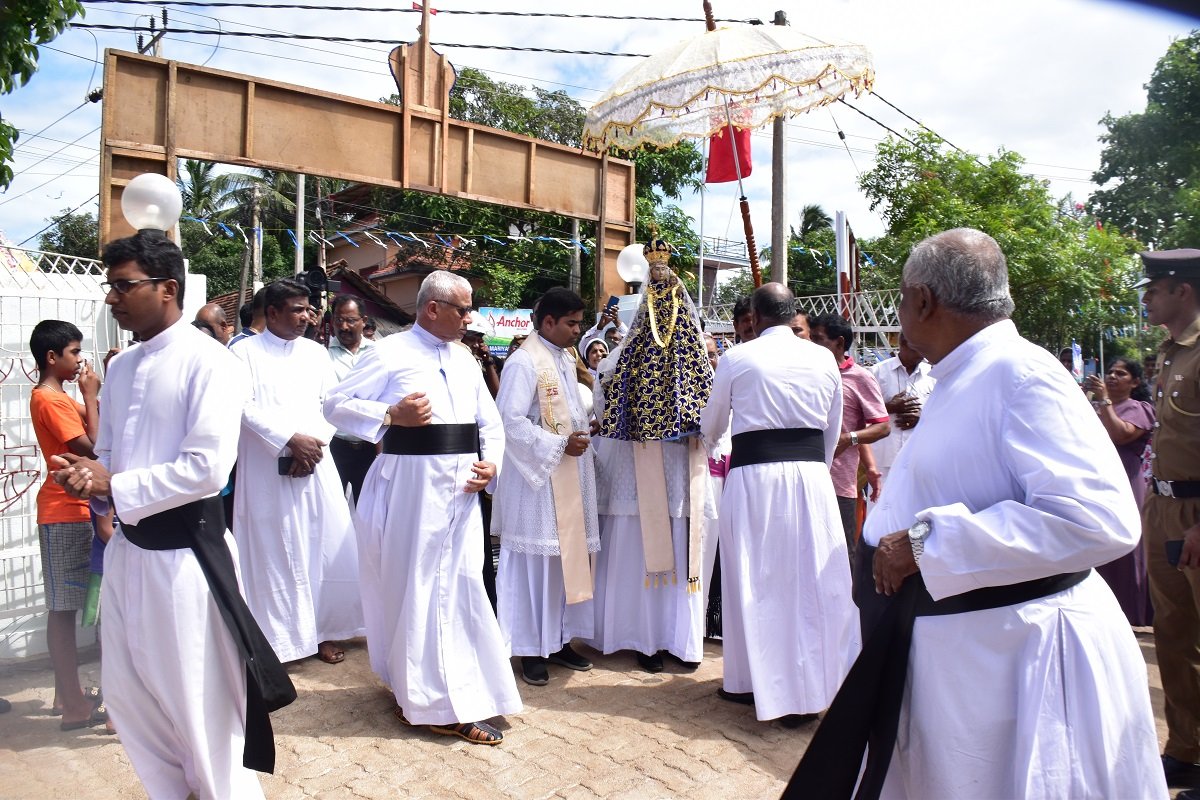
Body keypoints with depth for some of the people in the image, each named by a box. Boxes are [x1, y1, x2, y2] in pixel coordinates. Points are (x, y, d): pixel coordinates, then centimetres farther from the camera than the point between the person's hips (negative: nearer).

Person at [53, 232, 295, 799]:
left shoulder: (209, 363, -14)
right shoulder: (121, 367, 10)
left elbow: (207, 469, -22)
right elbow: (108, 454, 17)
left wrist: (114, 488, -15)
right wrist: (86, 474, -5)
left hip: (183, 550, -8)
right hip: (127, 545, 8)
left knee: (200, 697, 6)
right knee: (127, 691, 19)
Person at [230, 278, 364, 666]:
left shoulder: (315, 353, 11)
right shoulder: (246, 353, -1)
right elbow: (246, 409, -11)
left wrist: (314, 447, -7)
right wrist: (291, 440, -17)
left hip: (315, 466, 4)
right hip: (267, 472, -4)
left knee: (330, 547, 3)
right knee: (271, 554, 2)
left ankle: (324, 631, 17)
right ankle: (275, 636, 13)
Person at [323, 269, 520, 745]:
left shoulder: (465, 360, 14)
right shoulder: (391, 353, -5)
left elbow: (489, 423, 19)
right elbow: (336, 405, -6)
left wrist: (491, 463, 1)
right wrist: (392, 414, -19)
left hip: (460, 488, 6)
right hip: (411, 485, -6)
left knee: (461, 588, 9)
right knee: (414, 590, 3)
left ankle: (459, 697, 23)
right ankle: (424, 698, 16)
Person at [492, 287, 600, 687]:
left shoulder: (566, 358, 13)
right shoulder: (524, 362, -13)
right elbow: (511, 420, -19)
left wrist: (585, 428, 5)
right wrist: (559, 446, -18)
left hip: (570, 480, 9)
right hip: (536, 477, -8)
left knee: (566, 557, 13)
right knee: (534, 561, 0)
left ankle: (559, 639, 24)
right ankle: (531, 648, 11)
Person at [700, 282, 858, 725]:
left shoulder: (737, 358, -1)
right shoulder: (824, 358, 6)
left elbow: (711, 425, 11)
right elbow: (833, 430, 14)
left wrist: (709, 444, 34)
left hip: (754, 475, -2)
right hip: (811, 473, 2)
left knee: (755, 580, 8)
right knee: (813, 580, 8)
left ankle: (754, 683, 20)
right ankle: (812, 686, 16)